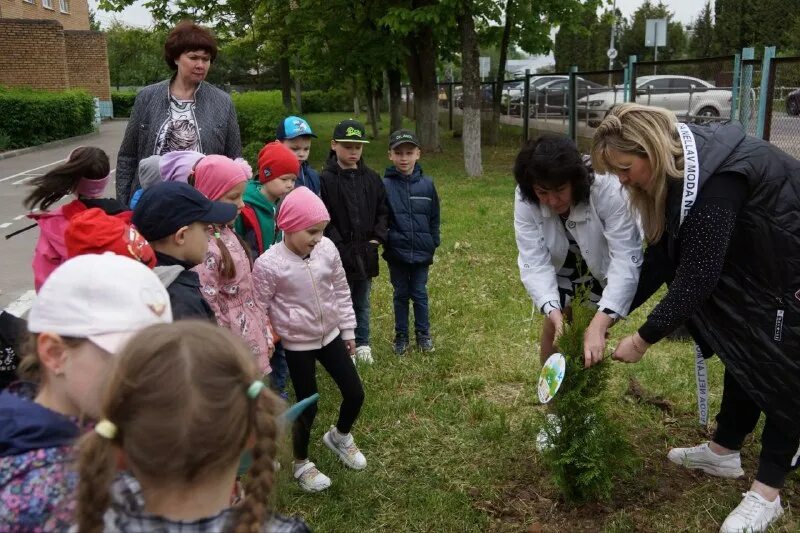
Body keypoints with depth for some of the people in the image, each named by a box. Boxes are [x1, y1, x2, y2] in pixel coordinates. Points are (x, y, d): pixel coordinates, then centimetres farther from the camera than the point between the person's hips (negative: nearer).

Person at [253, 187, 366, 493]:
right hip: (298, 345, -5)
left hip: (330, 335, 5)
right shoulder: (268, 264, -21)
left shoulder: (327, 249, -8)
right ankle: (301, 464, 32)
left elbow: (341, 291, 5)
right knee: (308, 408, 6)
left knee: (355, 394, 10)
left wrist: (348, 330, 10)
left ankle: (339, 437, 43)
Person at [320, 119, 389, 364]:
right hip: (339, 256, -4)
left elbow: (383, 211, 11)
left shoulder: (372, 178, 5)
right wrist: (341, 247, -16)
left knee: (362, 302, 17)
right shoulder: (325, 180, -10)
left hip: (366, 253, 5)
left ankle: (362, 344, 32)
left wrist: (377, 238, -2)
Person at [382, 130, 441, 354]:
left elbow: (434, 218, 4)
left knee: (420, 294, 12)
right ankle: (401, 335, 27)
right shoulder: (385, 185, -9)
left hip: (421, 252, 1)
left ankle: (423, 333, 28)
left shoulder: (427, 184, -4)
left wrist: (434, 244, 5)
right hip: (396, 252, -1)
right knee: (401, 295, 14)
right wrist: (384, 242, -8)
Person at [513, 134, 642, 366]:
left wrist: (599, 324, -52)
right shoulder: (525, 199, -30)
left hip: (604, 261, -2)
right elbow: (534, 261, -29)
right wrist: (553, 311, -45)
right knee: (554, 326, -3)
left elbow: (626, 261, -42)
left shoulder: (608, 190, -39)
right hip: (562, 260, 2)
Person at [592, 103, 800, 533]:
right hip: (761, 262, 9)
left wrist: (643, 339, -27)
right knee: (743, 347, 13)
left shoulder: (716, 180, -35)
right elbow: (662, 258, -4)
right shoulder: (675, 173, -7)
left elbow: (697, 276, -35)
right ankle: (724, 452, 27)